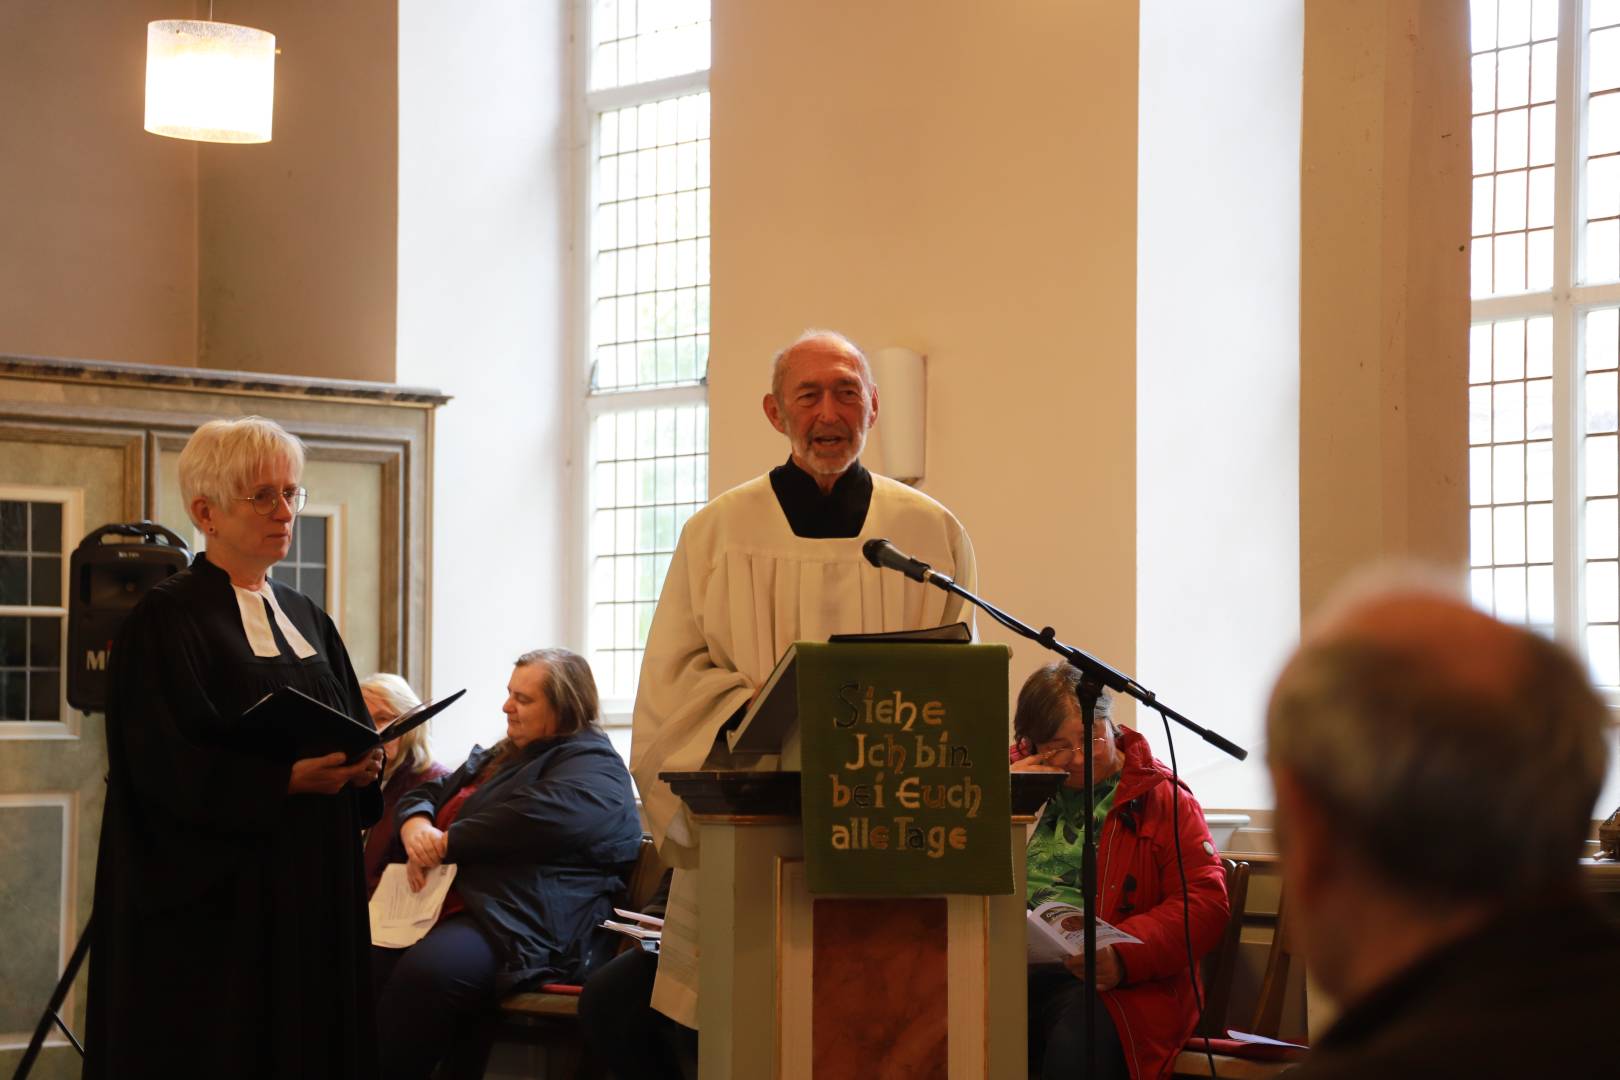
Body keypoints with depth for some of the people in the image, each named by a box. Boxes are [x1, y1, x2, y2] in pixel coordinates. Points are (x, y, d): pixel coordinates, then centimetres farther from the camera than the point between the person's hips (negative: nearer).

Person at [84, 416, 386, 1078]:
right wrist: (286, 782, -23)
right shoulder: (168, 619, -6)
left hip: (312, 891, 6)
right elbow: (164, 766, -14)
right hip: (212, 899, -6)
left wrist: (363, 766, -5)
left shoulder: (306, 619, 15)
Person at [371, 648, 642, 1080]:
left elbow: (539, 818, -19)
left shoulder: (593, 768, 1)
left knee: (426, 969, -37)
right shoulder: (497, 758, 30)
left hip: (523, 927, -8)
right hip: (448, 904, 8)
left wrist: (447, 843, -11)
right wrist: (416, 828, 2)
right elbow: (424, 795, 27)